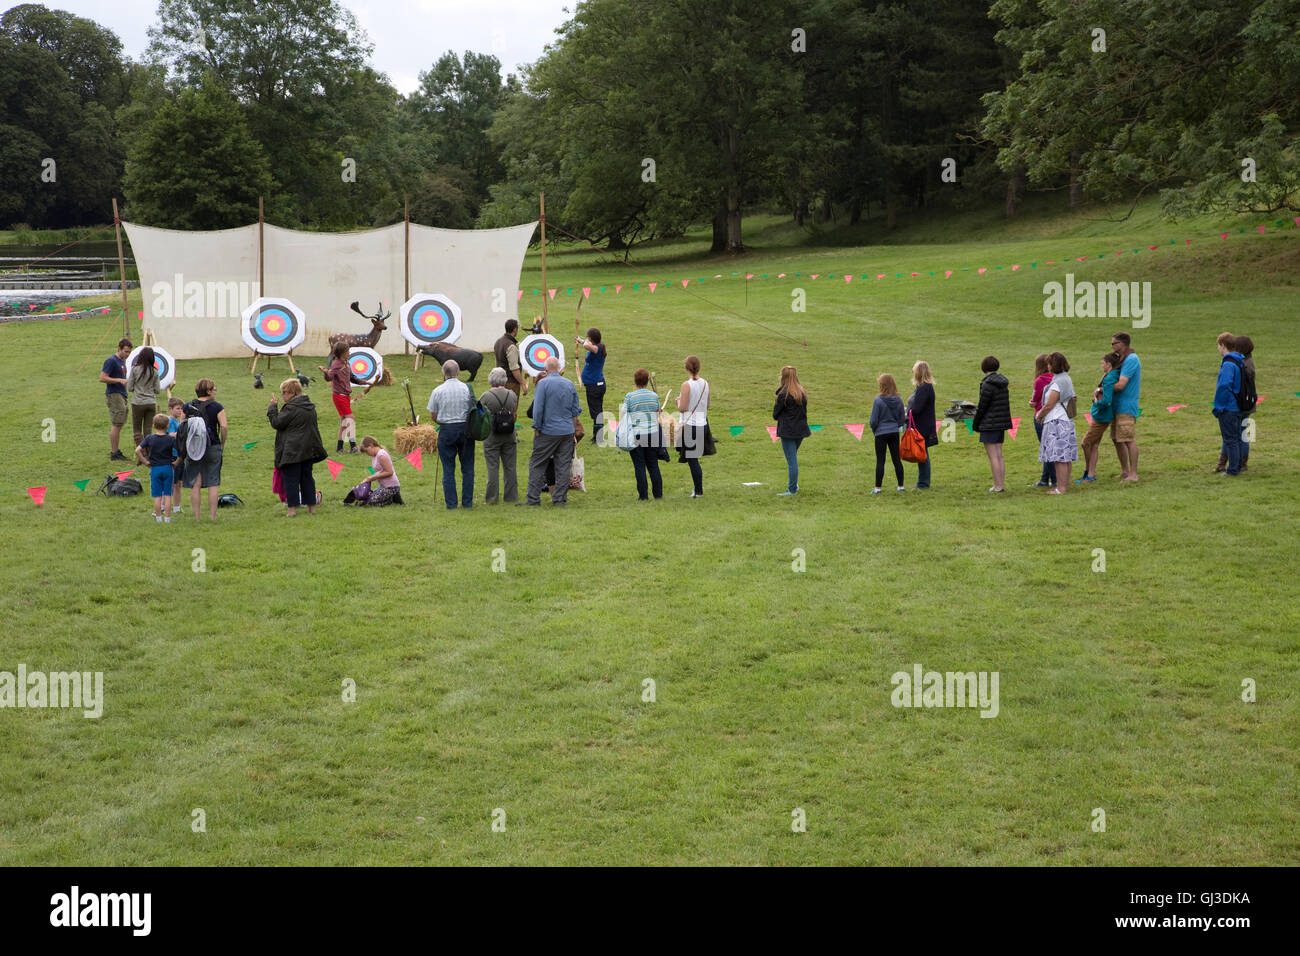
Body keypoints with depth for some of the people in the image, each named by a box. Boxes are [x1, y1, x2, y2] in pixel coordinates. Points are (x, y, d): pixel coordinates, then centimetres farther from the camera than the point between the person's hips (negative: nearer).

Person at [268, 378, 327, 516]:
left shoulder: (291, 408, -17)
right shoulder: (310, 406, 11)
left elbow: (276, 423, -12)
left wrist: (272, 408, -2)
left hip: (292, 451, -8)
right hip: (308, 449, 8)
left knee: (291, 479, -2)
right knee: (306, 477, 14)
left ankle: (292, 508, -3)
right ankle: (311, 507, 15)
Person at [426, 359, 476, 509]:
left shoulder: (438, 391, -6)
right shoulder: (467, 388, -4)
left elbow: (434, 416, 1)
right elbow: (473, 411, 2)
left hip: (446, 430, -1)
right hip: (465, 429, 1)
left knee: (448, 469, 4)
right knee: (467, 467, 8)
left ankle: (450, 503, 3)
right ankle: (467, 502, 9)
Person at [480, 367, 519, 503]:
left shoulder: (486, 396, -11)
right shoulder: (512, 395, -1)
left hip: (491, 436, -3)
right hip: (509, 435, 3)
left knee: (492, 467, 2)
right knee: (510, 467, 9)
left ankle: (491, 497, 2)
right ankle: (511, 497, 12)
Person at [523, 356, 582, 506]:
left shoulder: (543, 383, -10)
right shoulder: (570, 384, 5)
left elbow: (538, 409, -13)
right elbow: (576, 409, 11)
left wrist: (537, 428, -5)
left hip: (548, 432, -4)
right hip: (567, 431, 4)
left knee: (537, 465, 4)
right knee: (563, 466, 7)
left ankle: (533, 498, 2)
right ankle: (561, 498, 8)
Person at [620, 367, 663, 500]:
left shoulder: (630, 396, -8)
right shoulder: (654, 396, 3)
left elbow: (622, 417, -8)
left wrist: (620, 409, 10)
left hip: (636, 435, -3)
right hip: (652, 433, 3)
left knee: (639, 466, 3)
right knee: (653, 465, 12)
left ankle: (643, 495, 3)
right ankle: (658, 494, 12)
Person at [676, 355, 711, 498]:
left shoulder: (687, 385, -15)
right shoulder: (705, 384, 5)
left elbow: (682, 408, -16)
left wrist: (678, 401, 4)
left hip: (690, 425, -7)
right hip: (703, 423, 7)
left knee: (692, 460, 1)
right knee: (693, 459, 19)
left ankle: (699, 491, 3)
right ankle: (698, 488, 22)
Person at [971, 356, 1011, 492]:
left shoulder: (988, 384, -15)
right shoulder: (1002, 382, 9)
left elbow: (982, 406, -14)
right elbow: (1004, 403, 13)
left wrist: (975, 424, -3)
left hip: (989, 423, -8)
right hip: (1002, 423, 8)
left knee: (993, 456, -4)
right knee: (999, 455, 13)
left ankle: (998, 486, -4)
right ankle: (1002, 484, 15)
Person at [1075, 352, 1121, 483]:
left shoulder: (1109, 379, -22)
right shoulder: (1114, 375, 8)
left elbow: (1106, 401, -29)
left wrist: (1096, 403, -10)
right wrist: (1099, 390, 2)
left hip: (1102, 417, -10)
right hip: (1099, 415, 10)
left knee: (1086, 443, 1)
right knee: (1094, 445, 11)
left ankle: (1088, 471, 14)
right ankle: (1090, 475, 13)